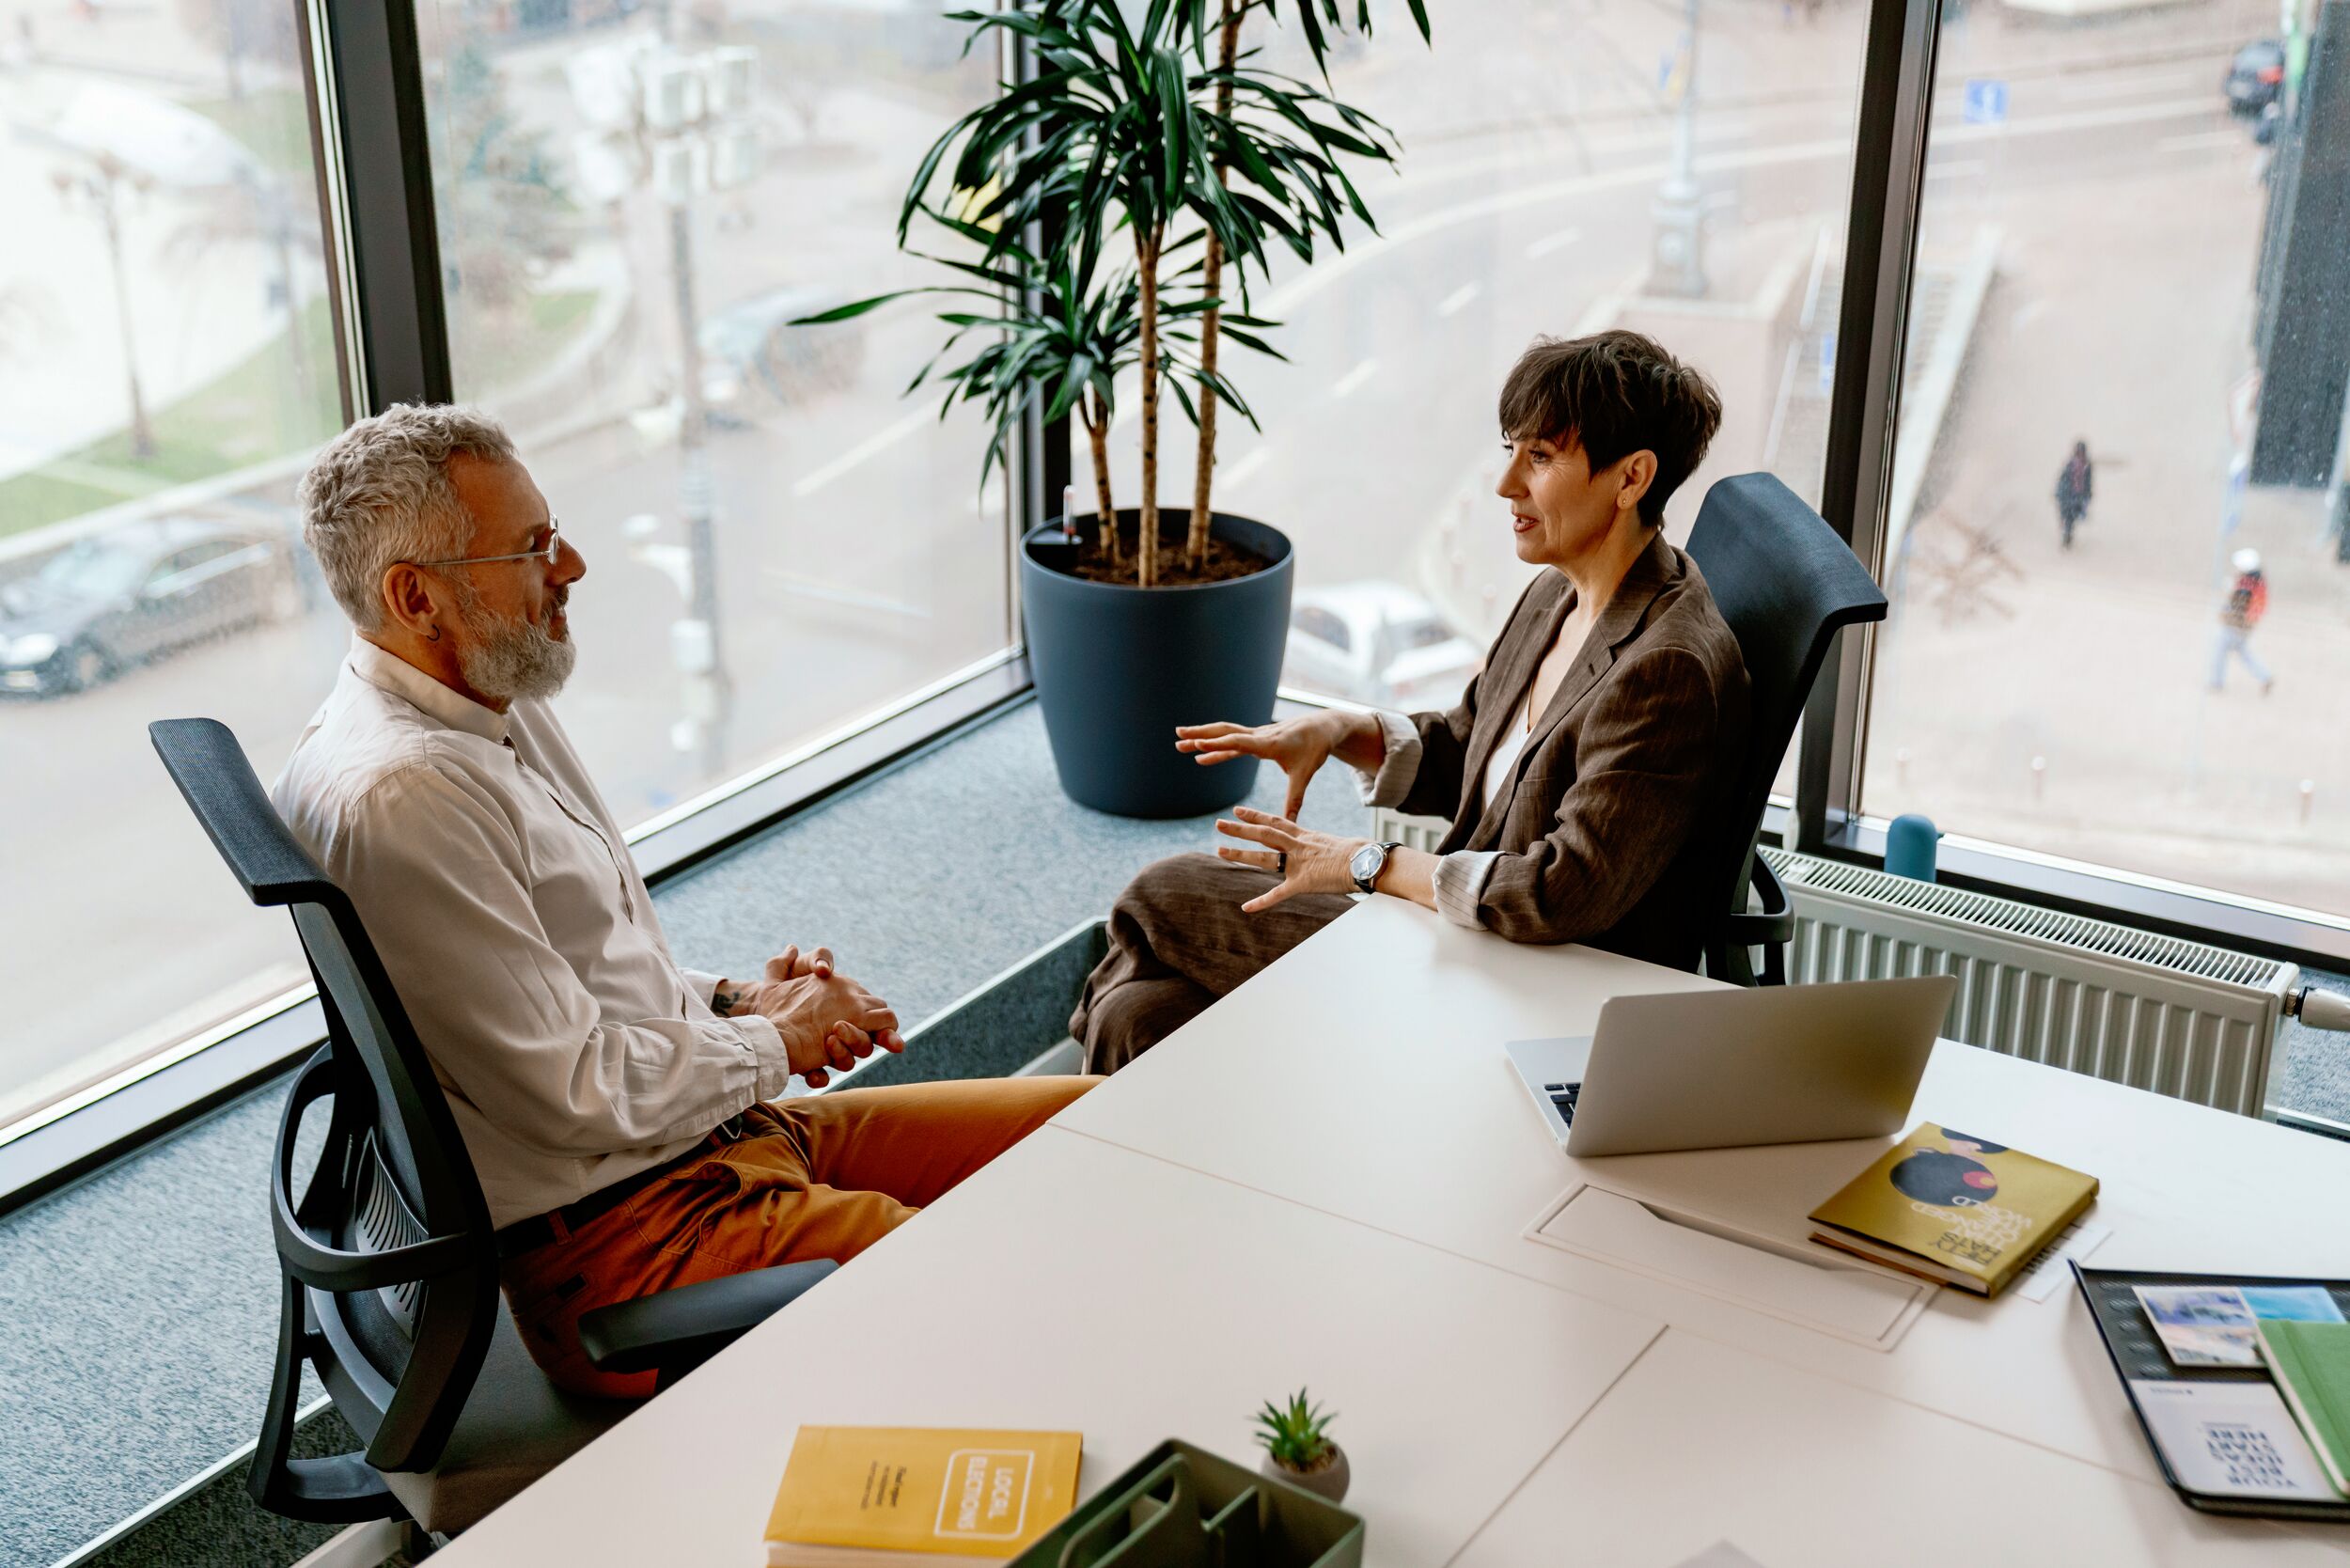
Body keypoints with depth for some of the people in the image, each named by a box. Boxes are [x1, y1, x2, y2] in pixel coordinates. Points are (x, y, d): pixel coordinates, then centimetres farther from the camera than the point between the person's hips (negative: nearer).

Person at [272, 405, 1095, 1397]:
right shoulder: (395, 801, -23)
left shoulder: (496, 708, 10)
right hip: (622, 1237, -10)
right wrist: (770, 1040, -6)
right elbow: (581, 1095, -22)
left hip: (721, 1126, 10)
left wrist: (730, 1001, 6)